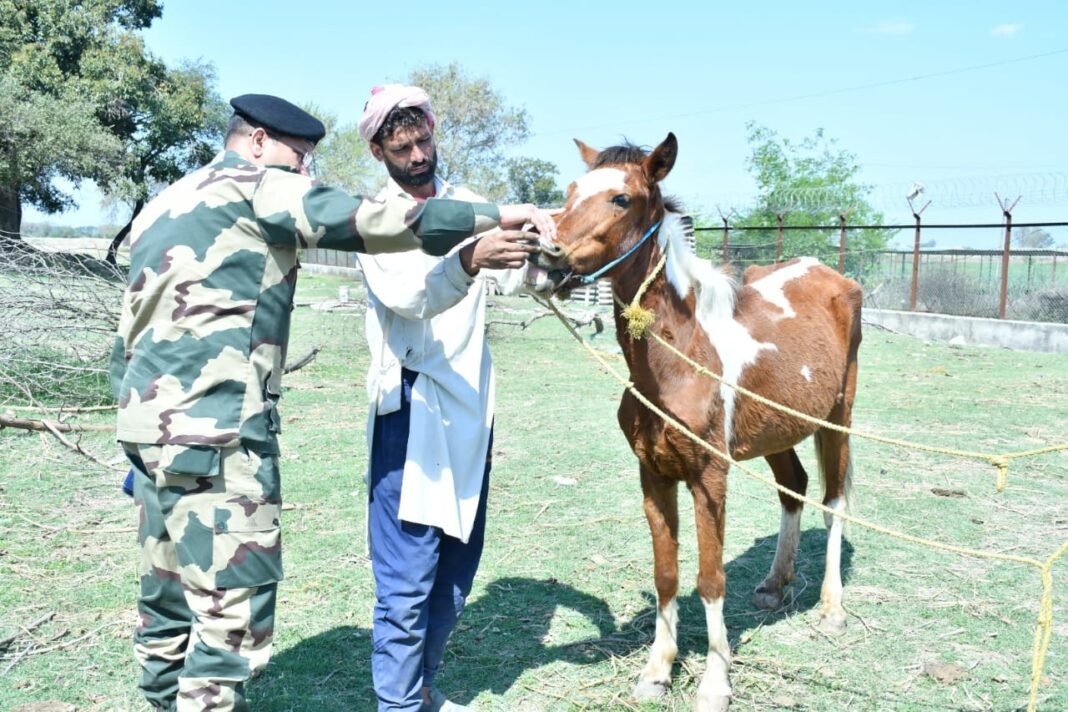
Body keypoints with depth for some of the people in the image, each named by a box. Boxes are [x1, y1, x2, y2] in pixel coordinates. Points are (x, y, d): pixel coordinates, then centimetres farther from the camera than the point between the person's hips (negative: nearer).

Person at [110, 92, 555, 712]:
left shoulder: (163, 206, 23)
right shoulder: (257, 186, -2)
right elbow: (376, 222, -11)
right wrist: (499, 215, -5)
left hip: (151, 423, 10)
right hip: (215, 433, -10)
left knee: (171, 602, 16)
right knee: (233, 616, -6)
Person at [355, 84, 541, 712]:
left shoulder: (470, 206, 10)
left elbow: (516, 279, -2)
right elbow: (409, 297, -25)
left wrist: (534, 253, -24)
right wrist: (468, 261, -43)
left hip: (472, 406, 6)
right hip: (412, 408, -6)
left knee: (459, 565, 15)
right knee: (409, 577, -5)